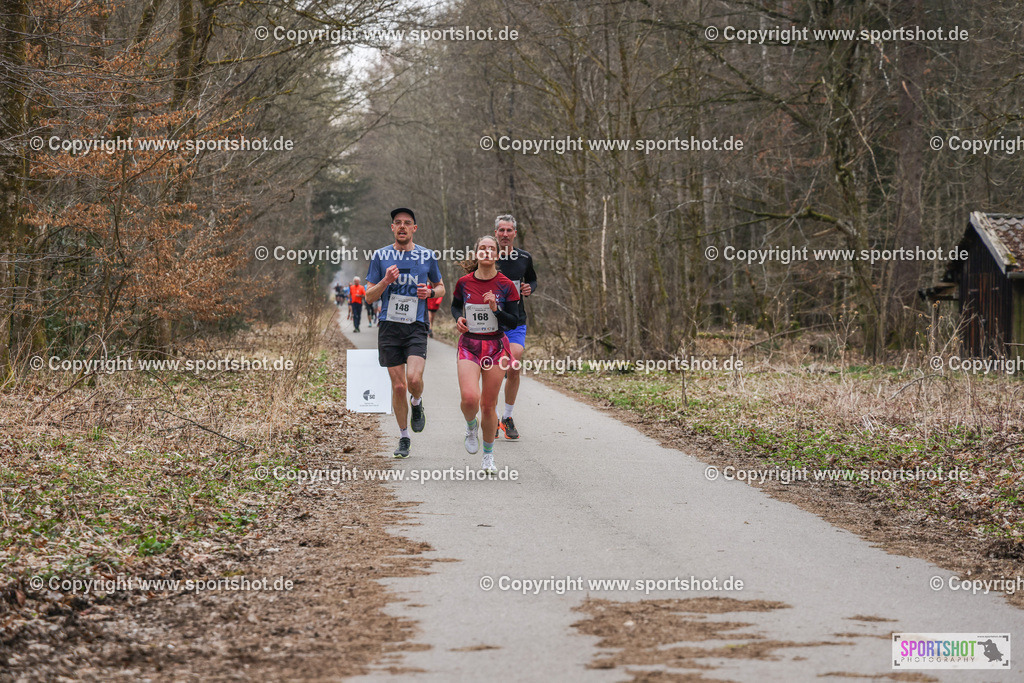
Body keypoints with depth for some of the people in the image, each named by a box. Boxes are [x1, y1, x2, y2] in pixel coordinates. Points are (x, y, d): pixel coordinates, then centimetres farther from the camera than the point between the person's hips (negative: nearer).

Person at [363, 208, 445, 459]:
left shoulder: (427, 256, 5)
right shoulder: (380, 256, 4)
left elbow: (440, 287, 18)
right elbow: (369, 296, 5)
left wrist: (430, 292, -5)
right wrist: (386, 281, -13)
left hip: (416, 327, -1)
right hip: (389, 326, 1)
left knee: (414, 378, -20)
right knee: (398, 386, 0)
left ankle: (417, 403, 15)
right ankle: (404, 438, 16)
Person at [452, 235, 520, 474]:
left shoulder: (505, 285, -4)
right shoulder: (464, 283, 0)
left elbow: (513, 322, -4)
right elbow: (455, 305, 19)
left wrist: (496, 309, -20)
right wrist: (458, 318, -2)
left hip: (496, 347, 0)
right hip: (469, 346, 0)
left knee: (488, 405, 3)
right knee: (470, 398, -21)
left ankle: (488, 456, 23)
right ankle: (471, 426, 15)